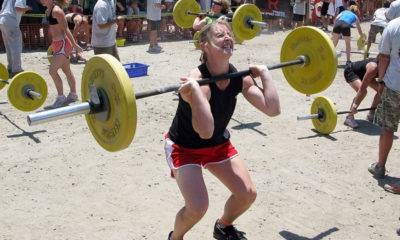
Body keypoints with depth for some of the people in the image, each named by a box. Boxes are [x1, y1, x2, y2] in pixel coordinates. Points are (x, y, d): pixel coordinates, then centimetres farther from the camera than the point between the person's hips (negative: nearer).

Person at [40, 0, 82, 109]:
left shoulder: (57, 11, -18)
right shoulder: (48, 11, 10)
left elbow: (65, 29, -17)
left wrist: (75, 45, -15)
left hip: (63, 44, -10)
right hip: (57, 43, 10)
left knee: (52, 70, -10)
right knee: (67, 71, 17)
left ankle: (61, 98, 0)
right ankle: (73, 95, 28)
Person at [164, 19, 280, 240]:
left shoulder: (239, 77, -13)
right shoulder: (196, 80, -33)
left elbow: (273, 109, -22)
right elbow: (205, 131, -47)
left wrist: (264, 73, -17)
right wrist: (194, 89, -51)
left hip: (218, 145, 6)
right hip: (184, 147, -6)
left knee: (248, 193, 1)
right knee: (198, 207, -20)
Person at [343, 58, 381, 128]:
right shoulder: (373, 68, -38)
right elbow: (362, 87, -39)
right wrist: (355, 106, -39)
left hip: (362, 73, 8)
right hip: (350, 71, -8)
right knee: (363, 91, -30)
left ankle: (371, 114, 14)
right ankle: (349, 117, -22)